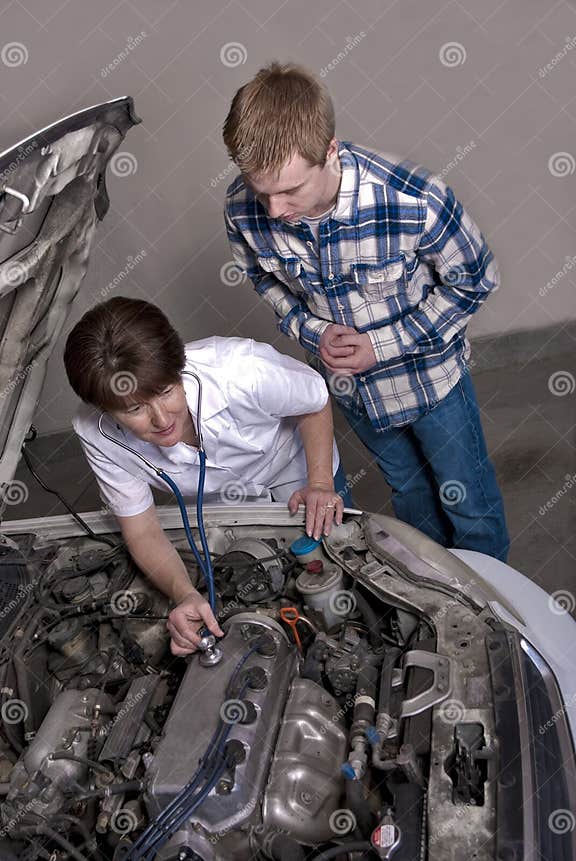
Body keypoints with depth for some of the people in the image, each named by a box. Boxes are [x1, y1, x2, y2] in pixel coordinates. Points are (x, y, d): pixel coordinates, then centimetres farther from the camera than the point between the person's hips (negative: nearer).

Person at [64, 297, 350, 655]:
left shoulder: (242, 369, -45)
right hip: (219, 502, 2)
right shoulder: (98, 436, -35)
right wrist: (185, 594, -41)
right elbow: (142, 531, -24)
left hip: (295, 467, -1)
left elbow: (316, 401, -21)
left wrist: (320, 483, -28)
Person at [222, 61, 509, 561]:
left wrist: (385, 344, -23)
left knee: (468, 500, 17)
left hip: (426, 368, -3)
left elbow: (475, 279, -17)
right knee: (406, 487, 28)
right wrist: (309, 329, -19)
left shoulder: (414, 202, -36)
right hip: (347, 380, 3)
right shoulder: (243, 211, -24)